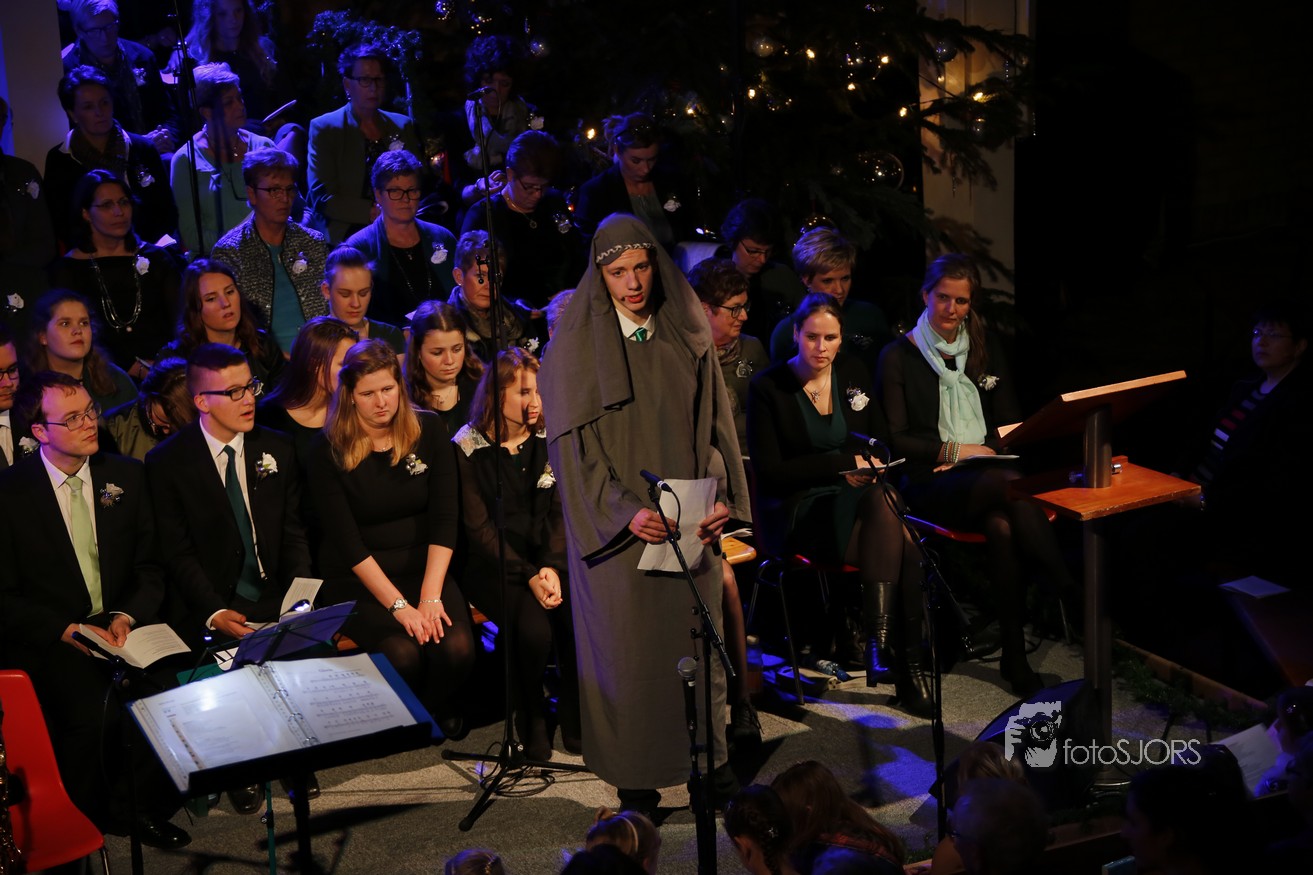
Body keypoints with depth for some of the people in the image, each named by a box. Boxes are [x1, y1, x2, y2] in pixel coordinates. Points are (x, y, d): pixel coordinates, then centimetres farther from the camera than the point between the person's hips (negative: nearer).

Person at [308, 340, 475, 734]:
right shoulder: (329, 453, -6)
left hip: (424, 569, 2)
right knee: (403, 653, -30)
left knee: (457, 649, -26)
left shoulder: (428, 431, 2)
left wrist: (431, 596, -14)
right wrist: (398, 605, -19)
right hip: (357, 580, -2)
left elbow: (445, 519, -2)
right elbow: (347, 542, -10)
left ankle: (438, 714, 7)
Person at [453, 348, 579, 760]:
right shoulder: (468, 447, -3)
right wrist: (528, 576, -17)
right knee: (534, 629, -30)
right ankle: (531, 722, -5)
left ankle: (576, 721, -5)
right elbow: (478, 527, -7)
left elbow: (559, 512, 5)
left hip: (548, 559, 3)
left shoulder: (547, 440, 9)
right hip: (495, 566, -3)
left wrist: (552, 568, -13)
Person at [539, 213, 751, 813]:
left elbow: (714, 421, 7)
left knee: (698, 639, 10)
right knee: (627, 647, 2)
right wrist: (625, 511, -20)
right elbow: (572, 442, -10)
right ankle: (635, 780, 13)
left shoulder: (686, 334, 5)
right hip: (619, 525, -3)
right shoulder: (576, 344, -6)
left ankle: (708, 760, 24)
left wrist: (722, 497, -8)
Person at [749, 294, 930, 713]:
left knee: (884, 499, -35)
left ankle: (880, 643, -34)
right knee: (903, 549, -32)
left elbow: (882, 441, 16)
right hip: (795, 513, -5)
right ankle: (910, 664, -30)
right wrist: (844, 463, -11)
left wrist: (868, 467, -9)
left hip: (858, 499, 5)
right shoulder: (768, 388, -2)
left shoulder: (853, 374, 13)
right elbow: (769, 470, -7)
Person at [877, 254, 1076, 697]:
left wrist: (985, 449, -2)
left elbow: (1009, 420, 18)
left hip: (986, 472, 3)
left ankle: (1015, 655, -35)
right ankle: (1071, 593, -36)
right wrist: (954, 450, -9)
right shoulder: (899, 356, 4)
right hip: (929, 483, -3)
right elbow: (896, 438, -1)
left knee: (1001, 525, -35)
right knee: (1008, 482, -37)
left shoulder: (986, 346, 17)